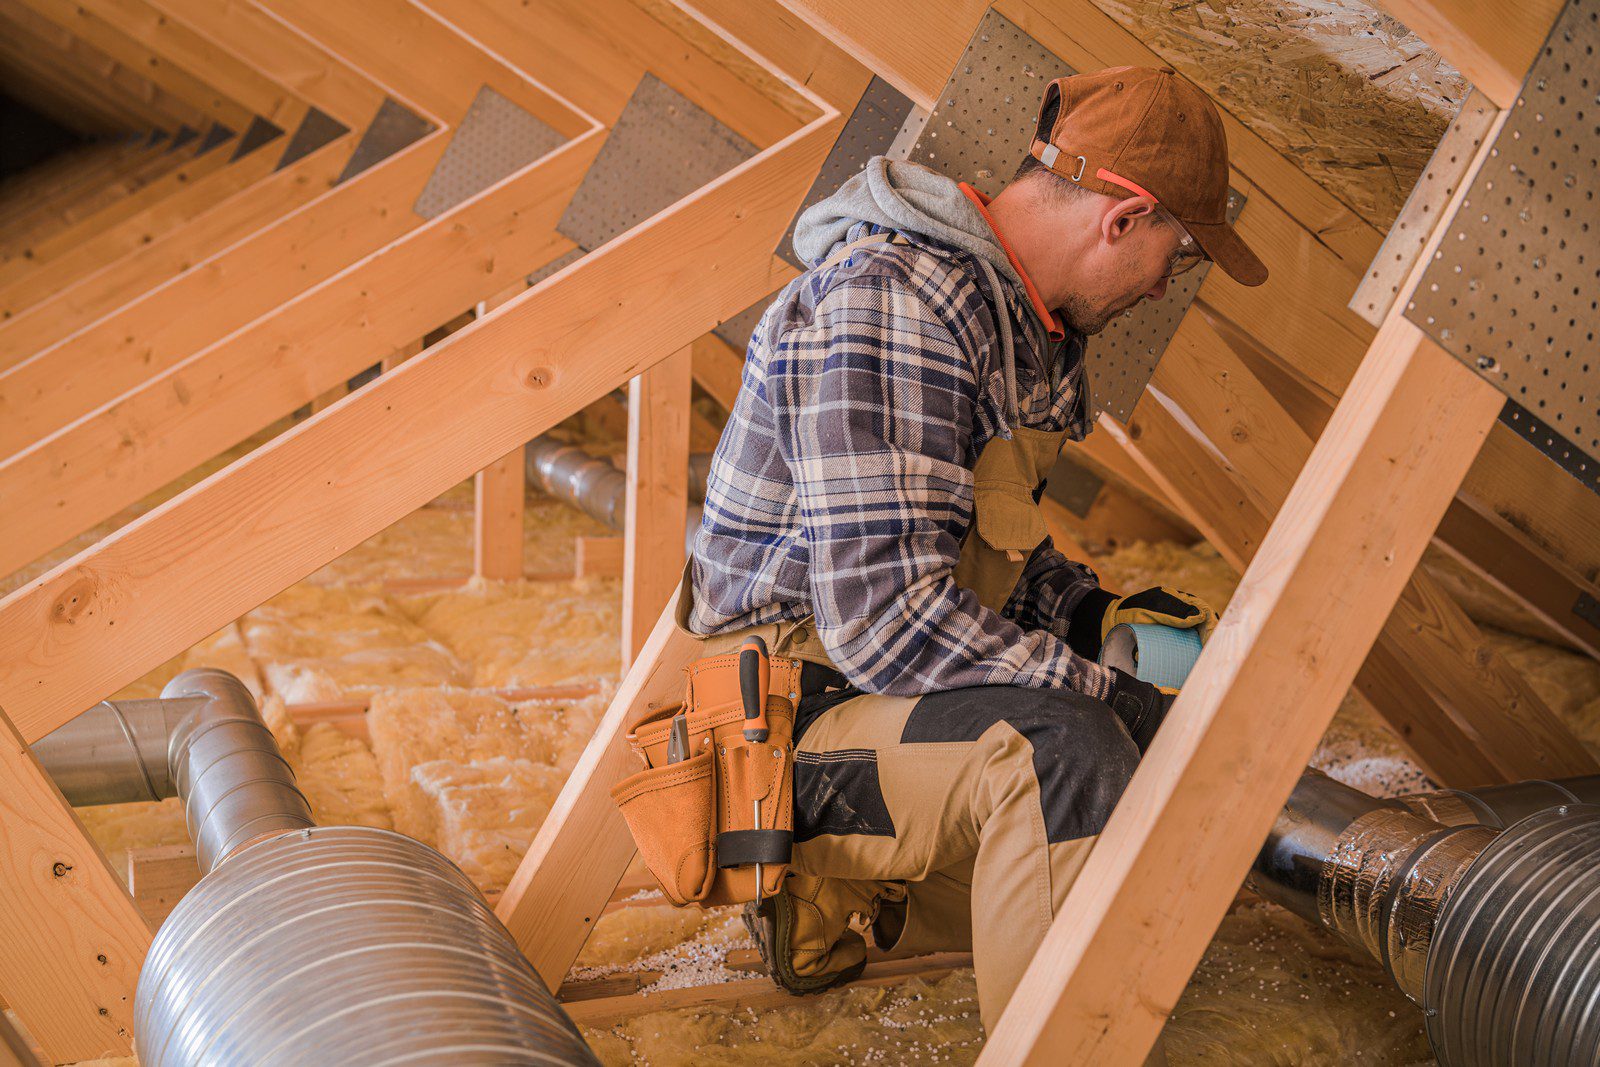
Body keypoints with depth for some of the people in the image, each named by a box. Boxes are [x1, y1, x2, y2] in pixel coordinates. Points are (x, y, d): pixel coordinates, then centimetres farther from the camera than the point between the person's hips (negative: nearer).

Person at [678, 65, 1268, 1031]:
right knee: (1061, 747, -36)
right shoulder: (889, 304, -24)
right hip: (789, 725, -10)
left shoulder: (1028, 322, 9)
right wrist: (1114, 697, -26)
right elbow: (881, 611, -30)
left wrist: (1094, 611, 6)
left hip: (909, 698, 10)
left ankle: (838, 898, 18)